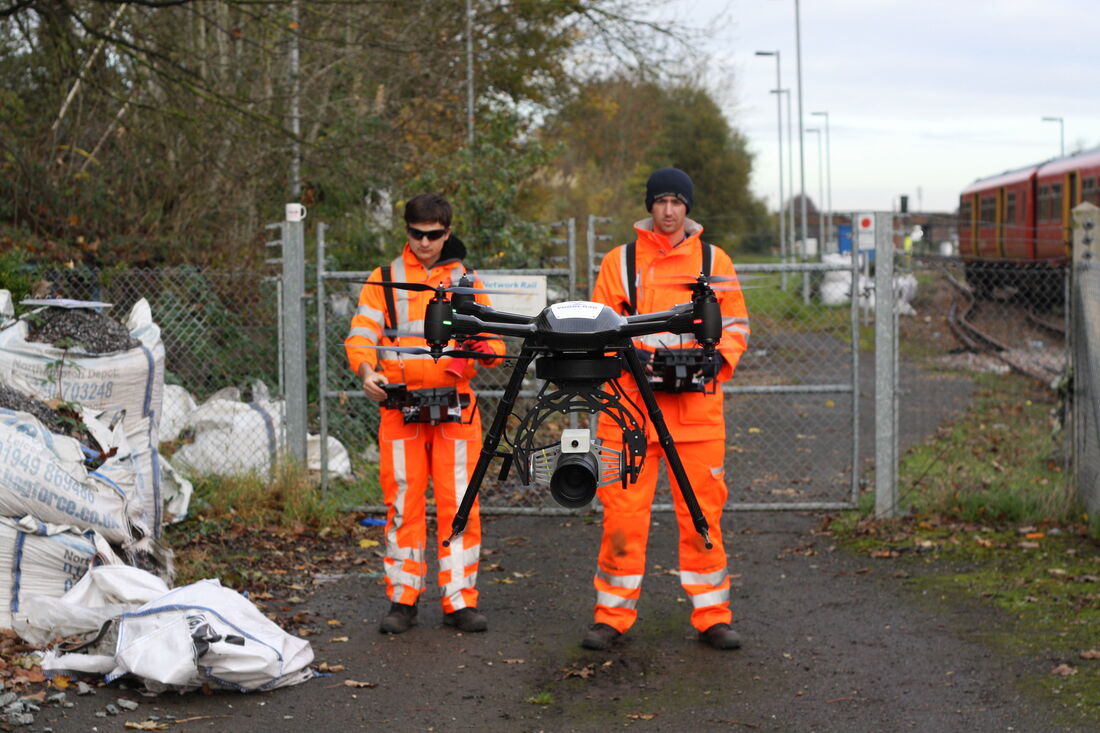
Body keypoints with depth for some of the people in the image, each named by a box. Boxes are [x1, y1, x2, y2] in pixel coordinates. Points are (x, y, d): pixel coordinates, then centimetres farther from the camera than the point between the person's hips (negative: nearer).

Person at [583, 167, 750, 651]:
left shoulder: (715, 261, 10)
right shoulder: (619, 261, 7)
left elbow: (736, 324, 12)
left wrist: (718, 358, -7)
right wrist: (629, 354, -12)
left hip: (697, 407, 1)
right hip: (630, 403, -1)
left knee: (702, 512, 3)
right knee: (623, 513, 0)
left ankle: (712, 617, 13)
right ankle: (612, 617, 10)